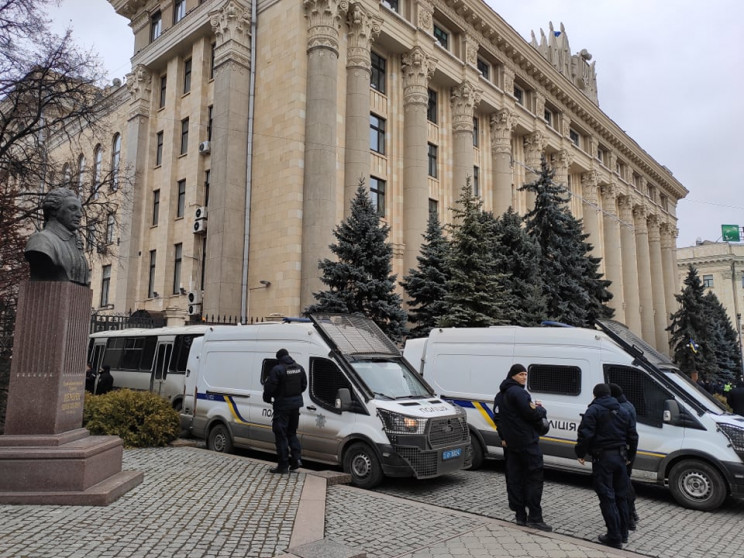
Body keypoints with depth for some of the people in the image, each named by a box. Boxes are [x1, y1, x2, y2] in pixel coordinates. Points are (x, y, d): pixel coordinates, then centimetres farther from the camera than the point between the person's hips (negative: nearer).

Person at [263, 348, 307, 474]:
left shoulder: (277, 370, -16)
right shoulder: (300, 368, 6)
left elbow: (269, 387, -14)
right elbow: (304, 385, 13)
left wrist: (267, 399, 5)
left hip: (282, 405, -7)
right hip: (296, 403, 7)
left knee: (281, 435, 2)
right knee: (292, 432, 19)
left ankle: (283, 465, 6)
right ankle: (296, 459, 11)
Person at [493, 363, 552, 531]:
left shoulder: (500, 395, 16)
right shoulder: (518, 392, -15)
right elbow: (531, 414, -19)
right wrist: (541, 409, 1)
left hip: (510, 443, 9)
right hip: (526, 442, -9)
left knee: (514, 478, 9)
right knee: (534, 478, -3)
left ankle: (520, 515, 15)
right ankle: (534, 517, -3)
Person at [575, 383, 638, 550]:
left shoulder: (593, 410, -7)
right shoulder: (623, 411, 14)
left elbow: (585, 434, -17)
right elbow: (633, 436, 16)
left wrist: (580, 453, -5)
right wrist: (630, 456, 27)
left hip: (603, 458, -7)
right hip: (620, 457, 7)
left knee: (607, 498, -2)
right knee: (621, 496, 17)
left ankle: (614, 537, -1)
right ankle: (623, 533, 26)